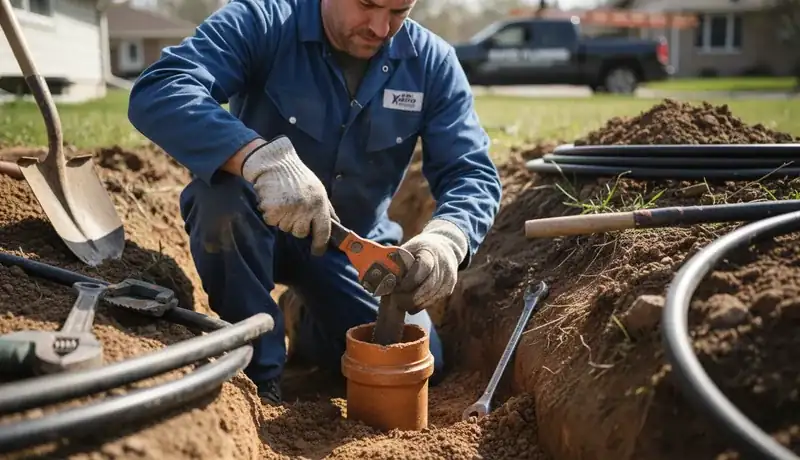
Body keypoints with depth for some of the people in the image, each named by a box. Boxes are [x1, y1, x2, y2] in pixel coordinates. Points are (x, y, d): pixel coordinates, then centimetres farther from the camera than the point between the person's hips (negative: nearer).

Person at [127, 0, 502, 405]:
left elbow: (472, 173, -16)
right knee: (222, 193, -35)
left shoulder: (431, 62, -11)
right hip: (254, 228, -2)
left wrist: (446, 238, -39)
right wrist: (262, 156, -51)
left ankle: (315, 324, 25)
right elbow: (156, 93, -34)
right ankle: (257, 373, -13)